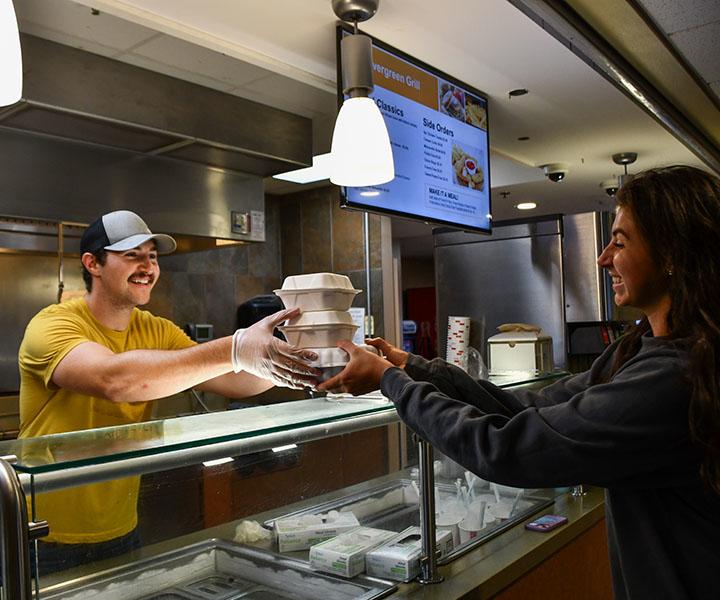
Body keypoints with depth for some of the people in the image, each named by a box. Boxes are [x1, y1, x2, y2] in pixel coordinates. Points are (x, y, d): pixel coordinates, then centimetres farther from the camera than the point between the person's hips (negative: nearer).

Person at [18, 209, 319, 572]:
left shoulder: (157, 331, 1)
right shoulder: (53, 325, -18)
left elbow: (232, 381, -12)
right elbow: (114, 379, -39)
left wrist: (291, 360, -31)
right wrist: (235, 349, -46)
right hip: (48, 542, -5)